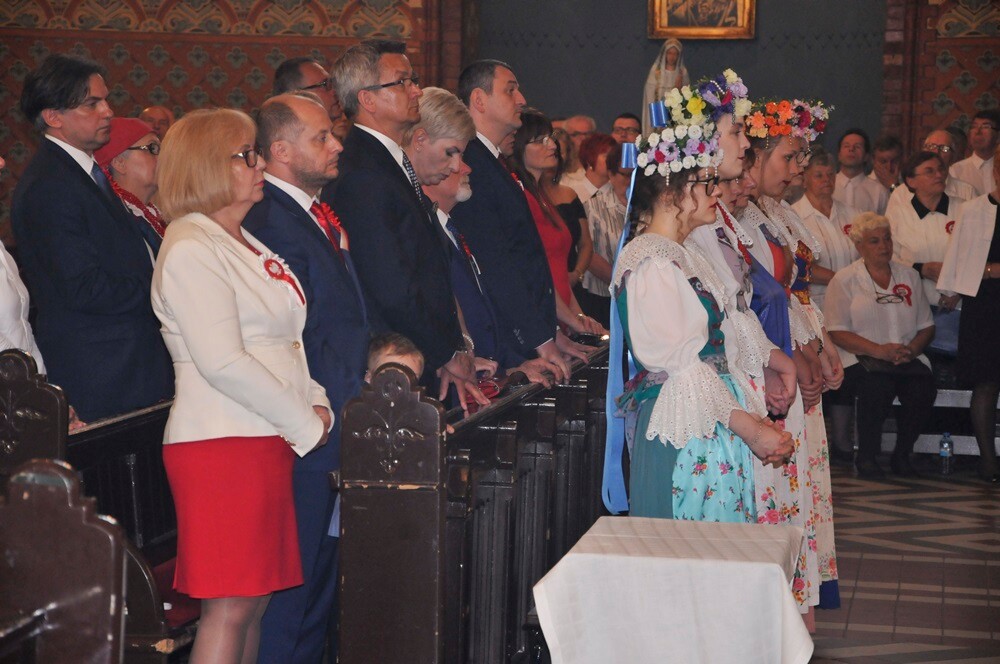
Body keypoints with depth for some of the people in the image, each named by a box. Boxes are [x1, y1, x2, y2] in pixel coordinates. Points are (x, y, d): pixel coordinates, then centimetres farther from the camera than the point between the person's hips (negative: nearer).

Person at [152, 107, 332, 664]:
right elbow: (223, 362, -19)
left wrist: (317, 403, 3)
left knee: (255, 600, 10)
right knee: (230, 608, -7)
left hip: (267, 441, 9)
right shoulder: (191, 250, -11)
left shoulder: (247, 245, 18)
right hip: (223, 444, -9)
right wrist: (305, 424, -11)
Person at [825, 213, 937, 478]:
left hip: (908, 357, 4)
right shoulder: (844, 280, 5)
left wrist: (912, 349, -7)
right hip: (861, 359, -3)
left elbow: (927, 326, 16)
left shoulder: (909, 276, 18)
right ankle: (866, 457, -14)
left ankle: (902, 454, -3)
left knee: (923, 389, -28)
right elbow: (838, 333, -5)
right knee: (878, 386, -36)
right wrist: (879, 350, -17)